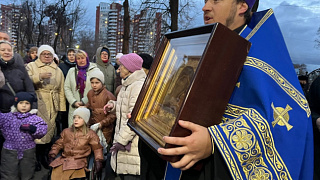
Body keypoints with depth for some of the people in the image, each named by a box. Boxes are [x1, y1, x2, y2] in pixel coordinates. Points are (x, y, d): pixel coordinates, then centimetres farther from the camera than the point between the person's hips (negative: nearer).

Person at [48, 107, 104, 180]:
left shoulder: (90, 134, 9)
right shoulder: (66, 131, 17)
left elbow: (97, 148, 12)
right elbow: (58, 144, 23)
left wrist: (98, 161, 0)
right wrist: (52, 155, 9)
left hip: (79, 161, -3)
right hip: (63, 160, 3)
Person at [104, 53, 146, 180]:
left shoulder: (139, 86, -18)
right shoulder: (127, 85, 16)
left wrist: (121, 141, -20)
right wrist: (114, 105, 8)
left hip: (133, 146, -10)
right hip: (123, 140, 10)